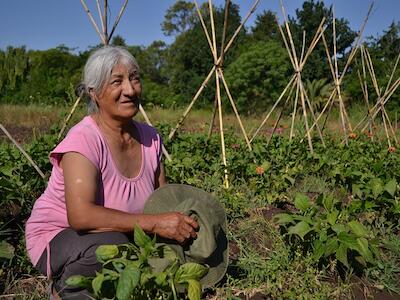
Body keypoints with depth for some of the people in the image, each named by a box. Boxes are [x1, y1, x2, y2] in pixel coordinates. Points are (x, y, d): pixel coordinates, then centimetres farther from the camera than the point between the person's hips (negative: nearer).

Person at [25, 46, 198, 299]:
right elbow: (81, 215, -36)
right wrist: (154, 223, -38)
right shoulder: (83, 140, -24)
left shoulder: (150, 138, -4)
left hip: (124, 238, 7)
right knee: (111, 246, -36)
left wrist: (184, 222, -19)